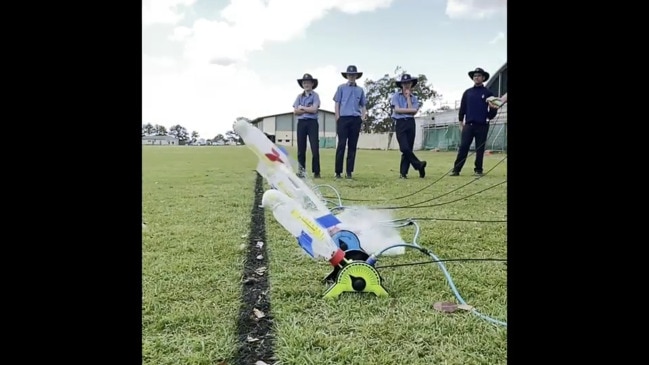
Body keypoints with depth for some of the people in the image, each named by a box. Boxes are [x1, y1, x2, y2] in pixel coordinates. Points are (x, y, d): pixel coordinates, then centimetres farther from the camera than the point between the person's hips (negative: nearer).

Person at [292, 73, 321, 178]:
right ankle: (301, 170, 10)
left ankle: (316, 172, -4)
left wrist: (302, 108, -1)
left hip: (312, 123, -4)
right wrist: (308, 109, -6)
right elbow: (295, 111, 3)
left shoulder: (315, 95, 3)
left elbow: (314, 109, -11)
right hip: (301, 123, 4)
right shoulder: (299, 96, 14)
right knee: (301, 148, 4)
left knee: (315, 148, -7)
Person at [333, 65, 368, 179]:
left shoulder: (360, 90, 16)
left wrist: (363, 115, 1)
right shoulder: (341, 88, 9)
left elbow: (363, 105, 19)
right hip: (343, 118, -3)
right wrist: (338, 120, -4)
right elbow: (337, 104, 5)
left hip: (356, 119, 3)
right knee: (341, 145, -6)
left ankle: (349, 172, 7)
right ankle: (338, 172, -2)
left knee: (352, 146, 2)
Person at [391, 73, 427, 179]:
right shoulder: (396, 96, 6)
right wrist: (411, 110, -6)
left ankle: (403, 172, 5)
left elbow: (413, 112, -4)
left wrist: (408, 97, -1)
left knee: (408, 148, 0)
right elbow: (397, 110, -8)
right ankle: (418, 164, -4)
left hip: (410, 123, 3)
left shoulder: (414, 98, 13)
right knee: (404, 148, -17)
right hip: (400, 123, -3)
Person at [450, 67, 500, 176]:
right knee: (463, 147, -6)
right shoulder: (467, 92, 12)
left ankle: (478, 170, 13)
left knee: (480, 149, 4)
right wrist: (461, 122, 9)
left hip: (482, 126, -1)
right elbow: (462, 108, 14)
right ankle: (456, 169, -5)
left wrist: (493, 109, -15)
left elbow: (492, 111, 7)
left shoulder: (488, 93, 6)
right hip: (468, 125, 1)